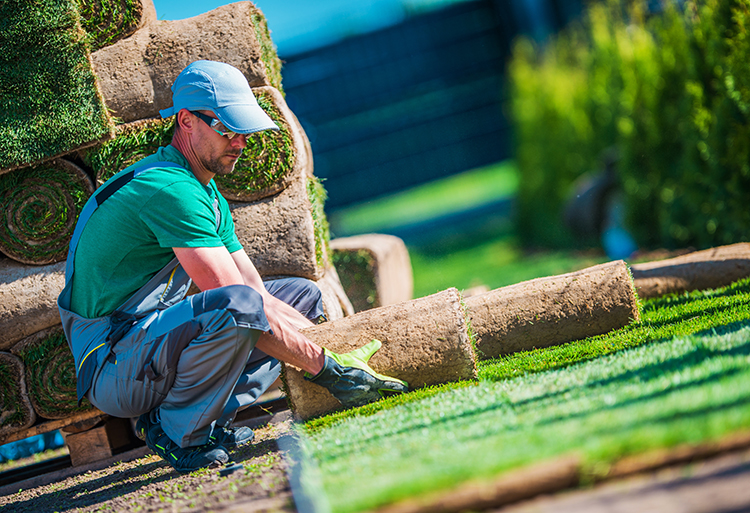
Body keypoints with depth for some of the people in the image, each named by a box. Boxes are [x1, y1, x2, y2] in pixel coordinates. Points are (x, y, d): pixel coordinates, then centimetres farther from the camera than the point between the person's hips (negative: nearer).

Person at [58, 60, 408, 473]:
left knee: (303, 296, 14)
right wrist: (328, 370, -20)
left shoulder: (211, 200, 14)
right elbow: (240, 303, -24)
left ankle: (207, 420, 1)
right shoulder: (171, 190, -19)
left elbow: (263, 300, 12)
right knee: (235, 303, -36)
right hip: (111, 370, -10)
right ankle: (175, 431, -14)